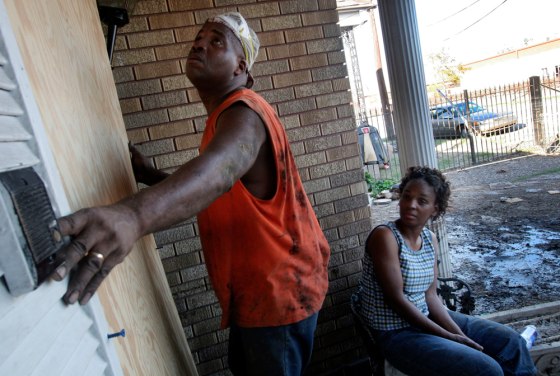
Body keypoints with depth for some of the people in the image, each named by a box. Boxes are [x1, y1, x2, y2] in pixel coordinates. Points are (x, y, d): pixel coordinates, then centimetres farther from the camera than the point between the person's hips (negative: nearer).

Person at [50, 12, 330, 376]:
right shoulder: (222, 115, 13)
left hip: (279, 290, -9)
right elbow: (213, 185, 17)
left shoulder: (244, 112, -21)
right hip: (254, 288, 9)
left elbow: (220, 169, -44)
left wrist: (134, 214, -62)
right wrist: (149, 174, 5)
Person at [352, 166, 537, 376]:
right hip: (396, 333, -7)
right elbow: (396, 300, -23)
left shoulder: (430, 239, 2)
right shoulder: (384, 236, -23)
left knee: (509, 341, 8)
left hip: (427, 317, 8)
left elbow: (430, 295, 2)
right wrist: (448, 336, -17)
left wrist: (458, 333, -11)